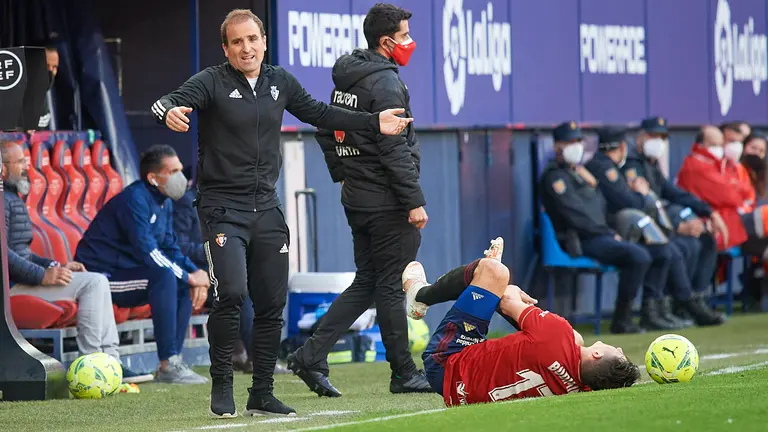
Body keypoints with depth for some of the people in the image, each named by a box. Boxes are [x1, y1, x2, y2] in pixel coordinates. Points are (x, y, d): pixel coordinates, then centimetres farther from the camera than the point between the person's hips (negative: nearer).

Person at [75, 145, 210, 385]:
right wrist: (189, 277, -21)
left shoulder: (164, 202, 11)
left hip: (125, 272, 10)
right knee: (164, 276, -30)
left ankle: (173, 362, -4)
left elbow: (170, 248, 15)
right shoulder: (135, 199, -20)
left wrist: (196, 273, -5)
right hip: (100, 277, -10)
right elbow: (147, 252, -27)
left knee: (186, 282, 0)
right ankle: (167, 365, -30)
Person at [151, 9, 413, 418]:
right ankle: (221, 385, -5)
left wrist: (374, 122, 17)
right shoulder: (211, 82, -7)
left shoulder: (280, 82, 8)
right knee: (230, 292, -21)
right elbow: (166, 103, -21)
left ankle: (261, 393, 17)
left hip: (266, 209, 5)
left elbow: (317, 113, 22)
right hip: (222, 209, -5)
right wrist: (170, 113, -46)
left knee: (272, 303, 6)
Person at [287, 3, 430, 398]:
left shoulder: (345, 80, 12)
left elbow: (324, 130, 21)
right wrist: (414, 201, -19)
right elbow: (395, 150, -21)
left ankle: (311, 355, 5)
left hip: (356, 199, 9)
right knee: (391, 286, -1)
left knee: (365, 284, 13)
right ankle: (404, 374, 7)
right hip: (387, 202, -9)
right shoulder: (385, 84, -16)